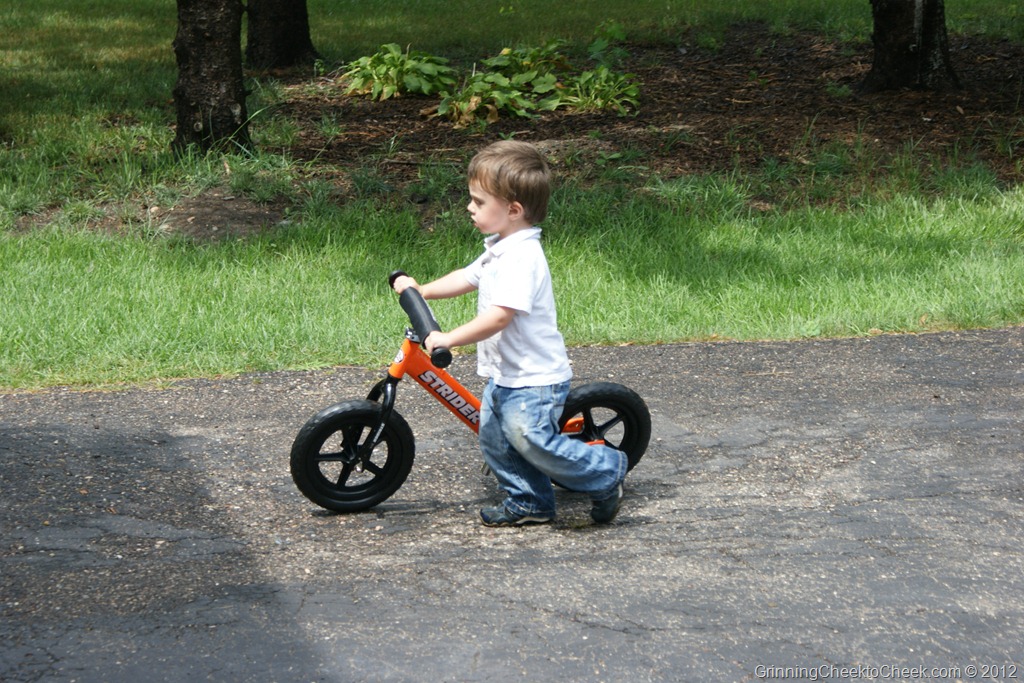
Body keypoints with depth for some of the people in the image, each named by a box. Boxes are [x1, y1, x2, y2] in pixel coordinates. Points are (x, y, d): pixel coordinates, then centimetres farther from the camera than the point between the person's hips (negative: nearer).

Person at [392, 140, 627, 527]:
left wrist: (450, 338, -29)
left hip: (535, 379, -10)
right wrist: (421, 290, 24)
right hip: (505, 375, 10)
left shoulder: (522, 257, -24)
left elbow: (499, 316, -31)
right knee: (495, 438, 13)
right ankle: (528, 502, 27)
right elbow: (468, 278, 26)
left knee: (532, 440, -15)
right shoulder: (500, 250, 9)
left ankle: (606, 471, 2)